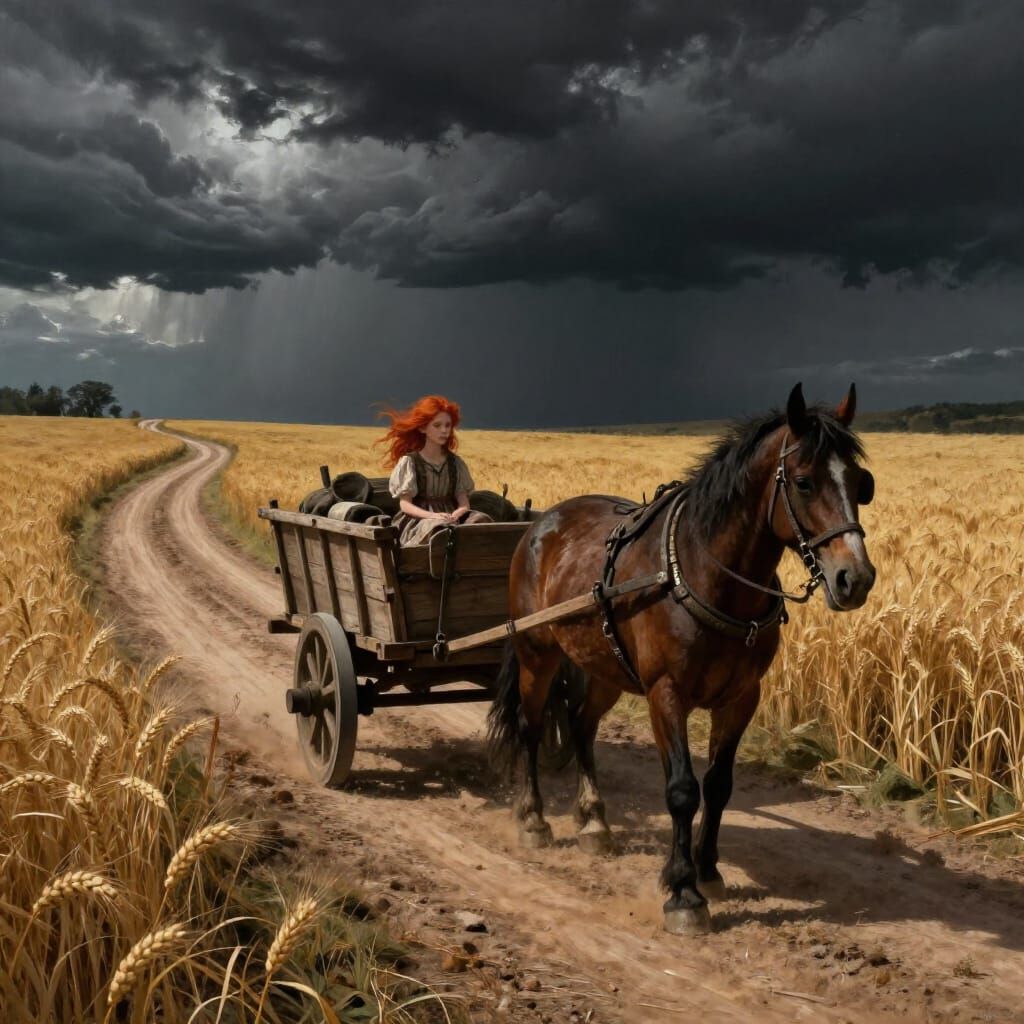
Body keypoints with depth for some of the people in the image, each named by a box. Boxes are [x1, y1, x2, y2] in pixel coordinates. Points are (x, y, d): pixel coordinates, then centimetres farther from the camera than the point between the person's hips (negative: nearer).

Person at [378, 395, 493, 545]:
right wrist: (432, 516, -23)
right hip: (417, 520, -3)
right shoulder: (409, 461, 3)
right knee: (439, 528, -39)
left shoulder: (455, 462, 15)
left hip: (451, 518, 4)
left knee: (482, 521, -29)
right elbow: (405, 504, -5)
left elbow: (464, 501, 7)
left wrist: (458, 513, -19)